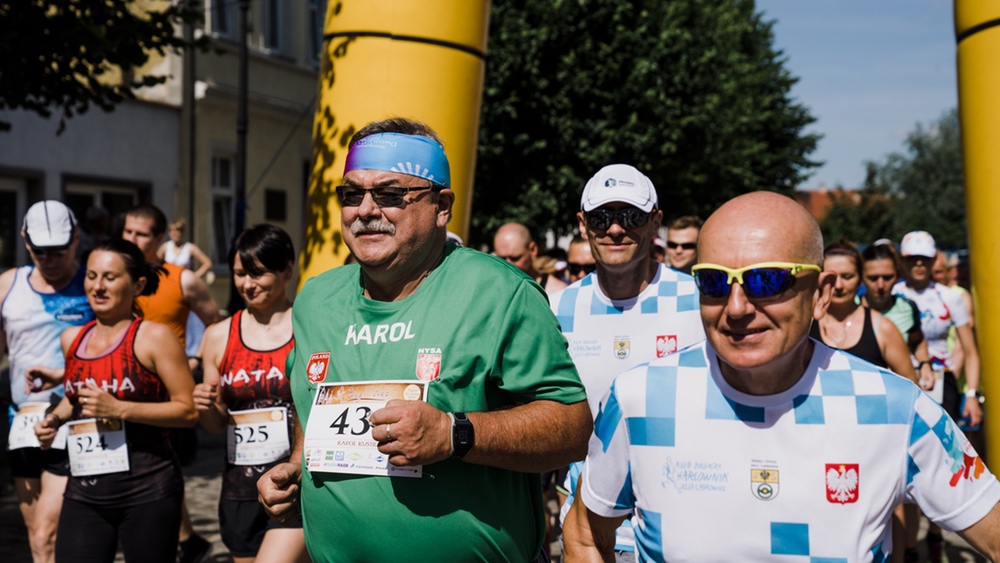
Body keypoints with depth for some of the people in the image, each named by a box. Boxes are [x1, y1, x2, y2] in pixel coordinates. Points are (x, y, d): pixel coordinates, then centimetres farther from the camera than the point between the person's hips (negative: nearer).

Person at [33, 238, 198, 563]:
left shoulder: (154, 338, -7)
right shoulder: (72, 339, 11)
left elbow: (189, 411, -12)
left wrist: (119, 409, -19)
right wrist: (55, 419, 11)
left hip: (147, 490, -5)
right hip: (84, 492, 5)